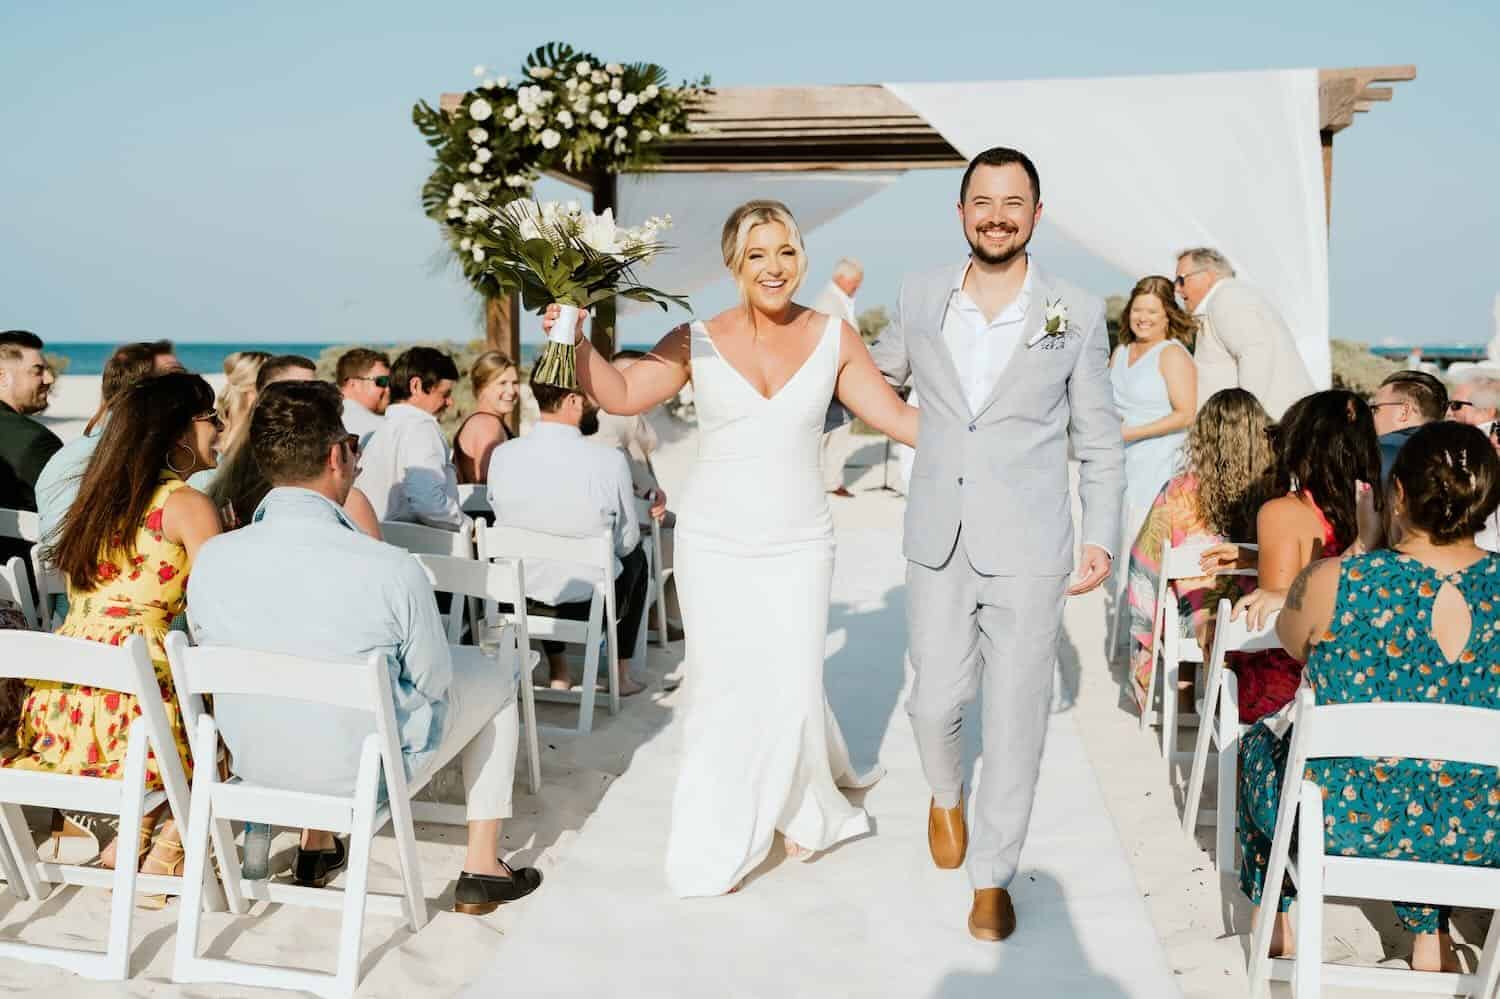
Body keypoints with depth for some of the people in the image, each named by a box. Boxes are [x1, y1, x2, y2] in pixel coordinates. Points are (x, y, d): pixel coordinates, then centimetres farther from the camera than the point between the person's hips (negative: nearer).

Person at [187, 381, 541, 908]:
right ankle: (481, 869, 24)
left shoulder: (210, 560, -16)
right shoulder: (391, 570, -28)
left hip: (253, 762, 5)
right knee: (491, 678, 20)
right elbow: (432, 682, -12)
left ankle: (316, 846, 42)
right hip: (365, 774, -4)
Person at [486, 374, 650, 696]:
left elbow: (500, 515, 4)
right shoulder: (609, 460, -21)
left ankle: (558, 672, 40)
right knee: (635, 557, 29)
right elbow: (626, 541, -8)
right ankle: (621, 674, 36)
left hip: (516, 594, 3)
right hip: (588, 599, -3)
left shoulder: (501, 455, -13)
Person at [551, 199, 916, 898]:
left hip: (797, 546, 0)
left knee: (791, 691, 0)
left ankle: (804, 807, 32)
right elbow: (621, 395, -6)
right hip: (714, 545, 0)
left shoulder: (833, 339, 0)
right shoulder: (699, 341, -2)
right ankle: (718, 845, 24)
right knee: (724, 691, 5)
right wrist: (578, 342, -20)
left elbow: (898, 418, 3)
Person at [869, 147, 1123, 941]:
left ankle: (992, 876, 21)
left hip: (1028, 548, -1)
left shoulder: (1076, 314, -1)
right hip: (937, 542, 2)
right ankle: (945, 796, 41)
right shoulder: (919, 298, 3)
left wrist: (1102, 536, -1)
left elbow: (1098, 440, 4)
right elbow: (877, 378, 21)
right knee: (937, 701, 7)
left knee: (1015, 717, 3)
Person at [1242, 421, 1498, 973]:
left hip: (1341, 822, -3)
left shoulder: (1332, 581, -23)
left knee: (1259, 741, 31)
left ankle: (1276, 919, 43)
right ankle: (1430, 936, 42)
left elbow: (1293, 642, 1)